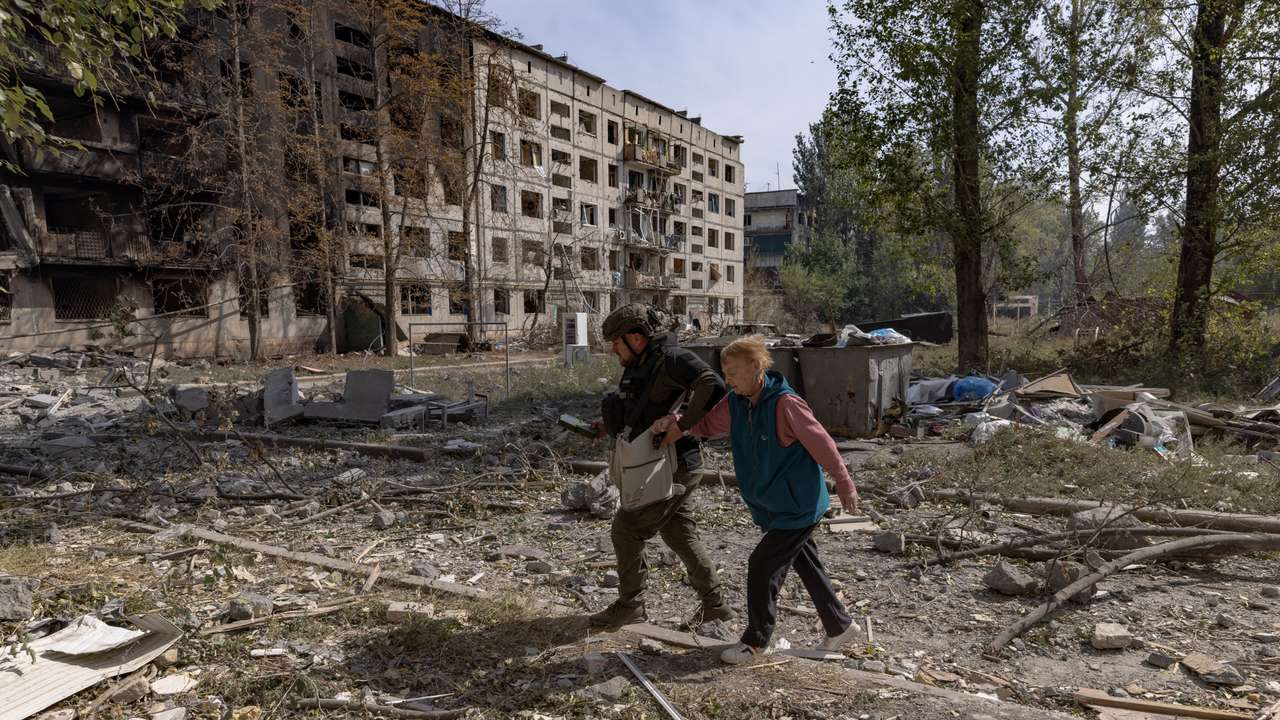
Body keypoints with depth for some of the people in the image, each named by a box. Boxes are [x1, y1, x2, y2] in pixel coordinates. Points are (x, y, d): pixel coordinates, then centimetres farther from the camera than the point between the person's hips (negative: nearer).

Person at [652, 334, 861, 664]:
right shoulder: (736, 404, -2)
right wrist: (676, 422, -15)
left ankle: (755, 640, 11)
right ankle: (839, 626, 36)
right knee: (807, 566, 18)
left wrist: (845, 485, -8)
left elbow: (821, 444, -18)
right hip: (774, 507, 8)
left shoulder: (785, 403, -25)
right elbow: (707, 424, 6)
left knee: (763, 565, -5)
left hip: (800, 505, -8)